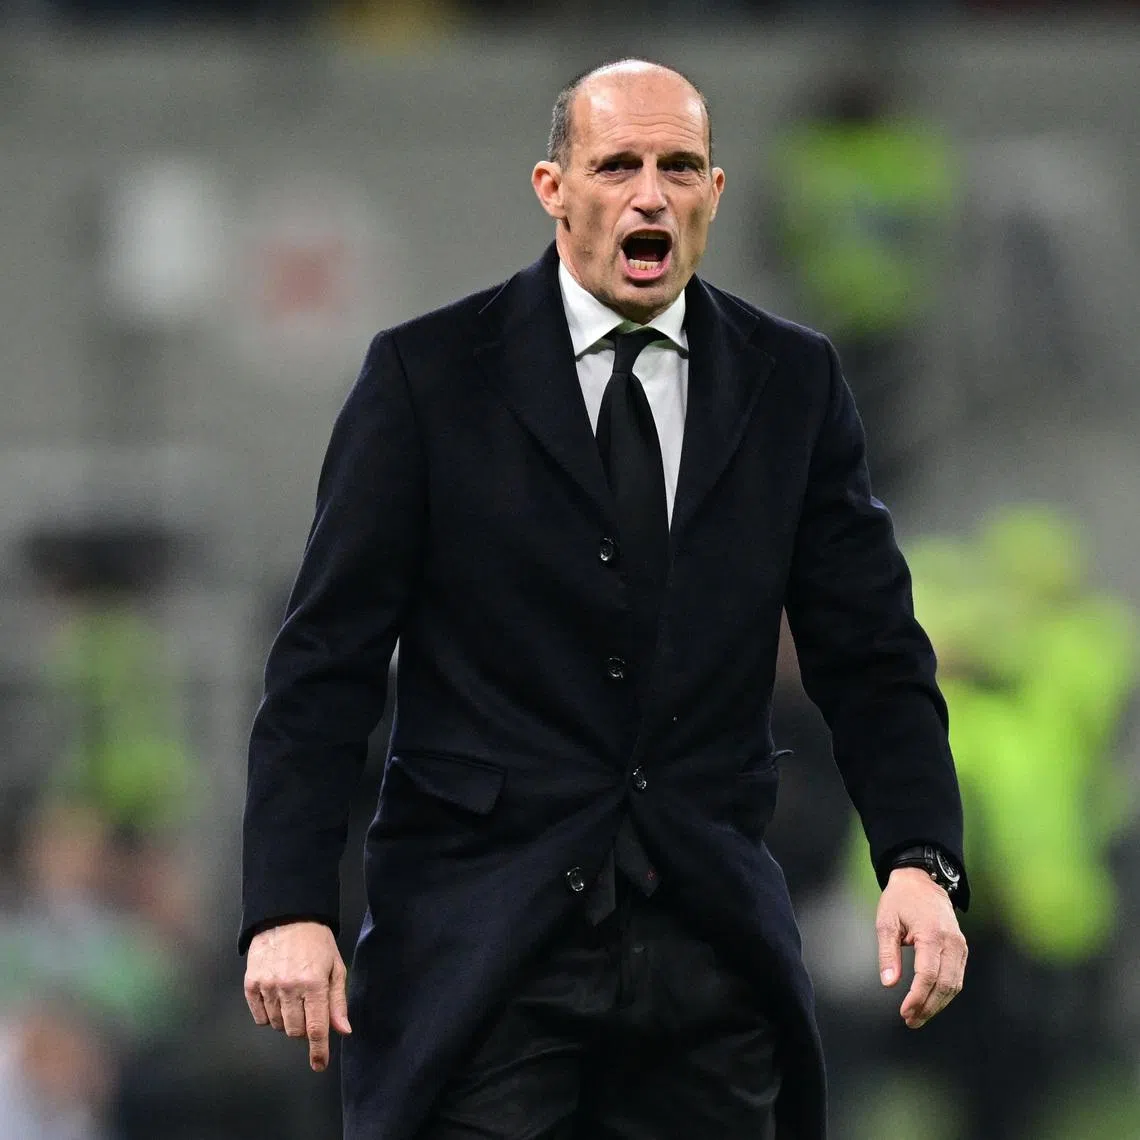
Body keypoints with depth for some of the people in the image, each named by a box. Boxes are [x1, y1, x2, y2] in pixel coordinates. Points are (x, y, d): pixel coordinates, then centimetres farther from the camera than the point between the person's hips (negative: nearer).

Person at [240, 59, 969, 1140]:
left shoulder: (792, 381, 9)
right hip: (479, 950, -3)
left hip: (705, 946, 3)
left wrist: (919, 859, -8)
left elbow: (870, 653, 8)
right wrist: (289, 910, -11)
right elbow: (325, 664, -2)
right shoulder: (428, 374, 0)